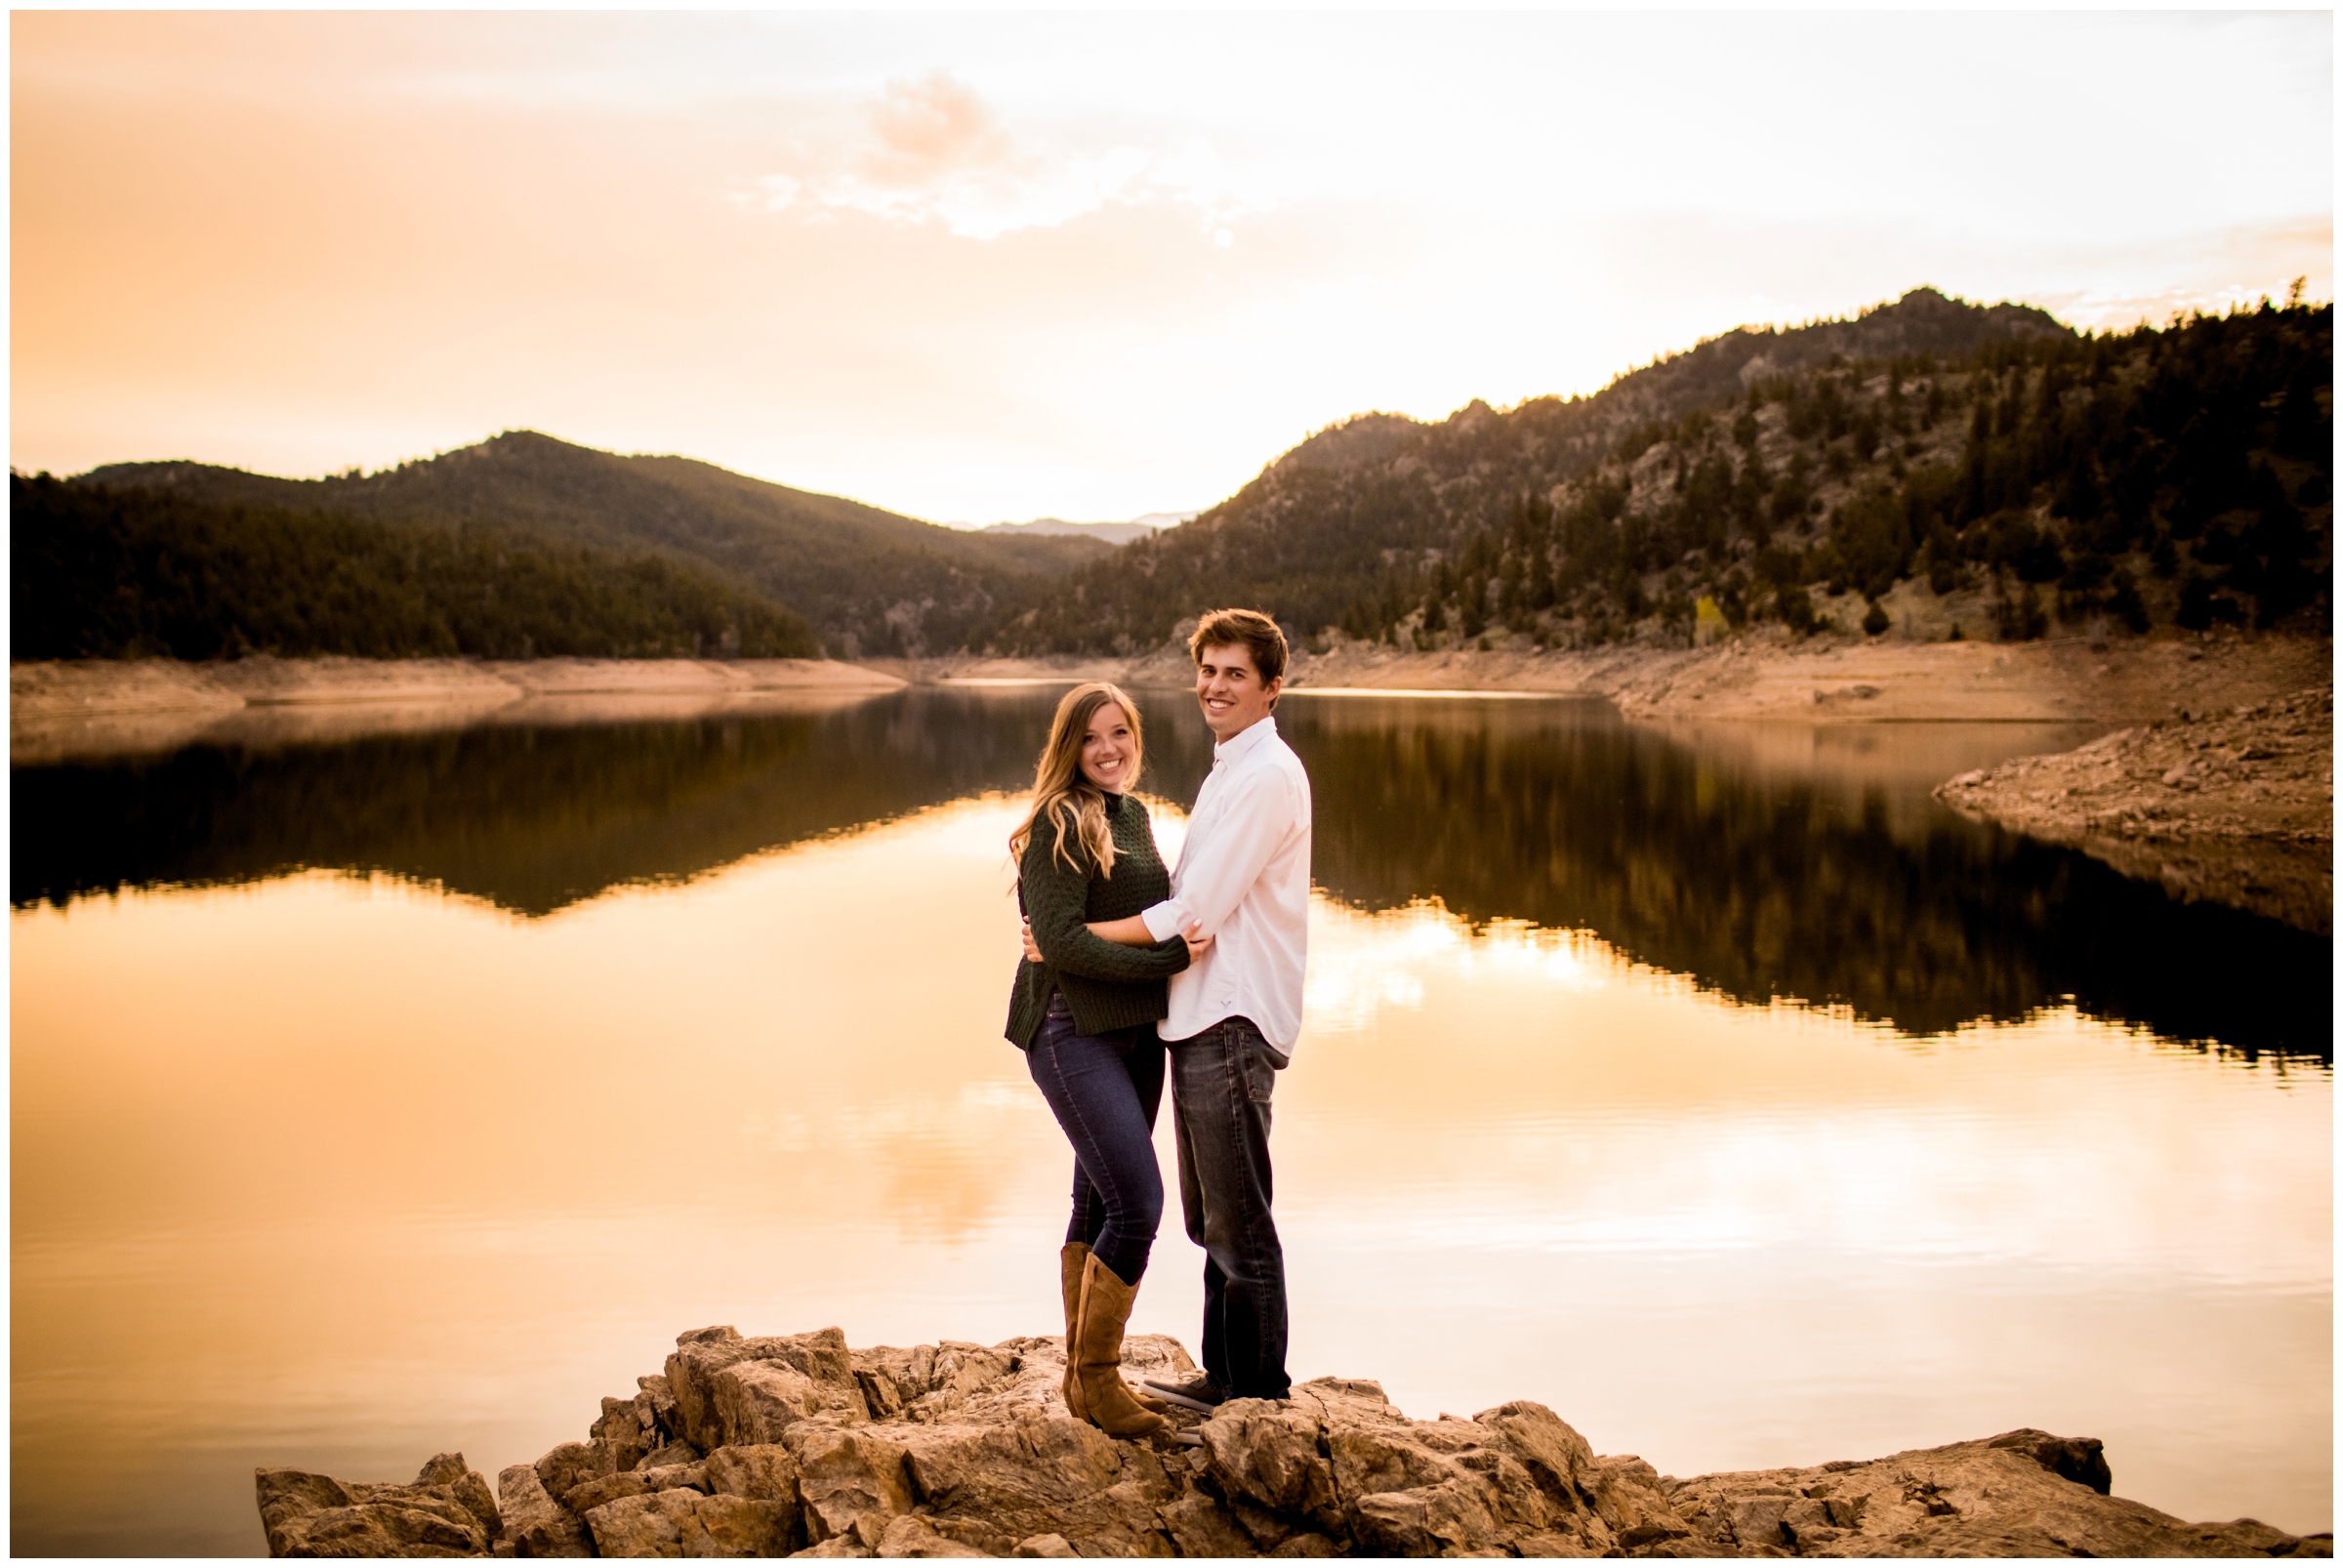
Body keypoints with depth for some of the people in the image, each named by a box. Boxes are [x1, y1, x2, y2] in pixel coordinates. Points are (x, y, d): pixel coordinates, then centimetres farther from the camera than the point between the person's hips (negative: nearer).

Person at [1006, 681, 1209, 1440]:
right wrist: (1167, 957, -19)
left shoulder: (1135, 815, 14)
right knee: (1137, 1202, -12)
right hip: (1074, 1032, -8)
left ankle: (1085, 1374, 23)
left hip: (1136, 1033, 8)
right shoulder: (1059, 823, -10)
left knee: (1099, 1203, 13)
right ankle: (1094, 1378, 4)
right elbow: (1059, 940, -17)